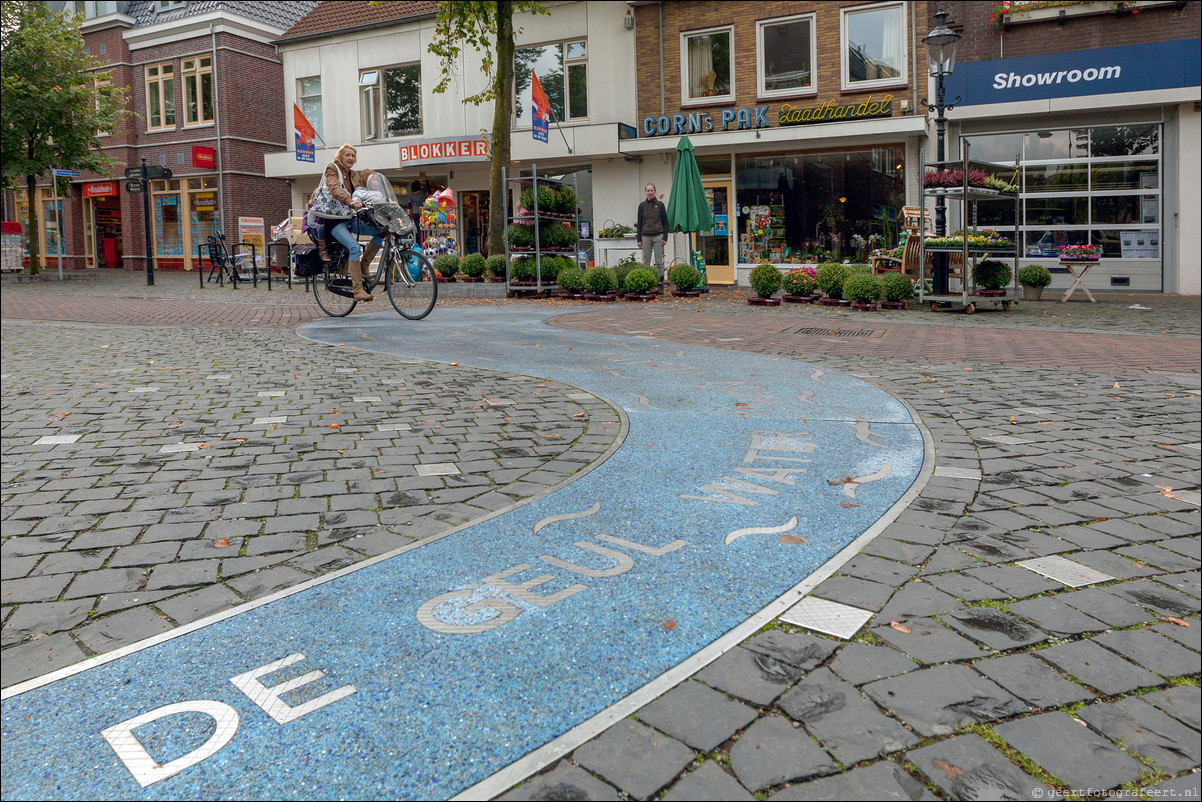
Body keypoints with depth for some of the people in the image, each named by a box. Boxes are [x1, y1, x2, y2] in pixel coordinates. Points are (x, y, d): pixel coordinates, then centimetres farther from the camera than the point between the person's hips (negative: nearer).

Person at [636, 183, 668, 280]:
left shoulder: (660, 204, 2)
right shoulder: (642, 205, 6)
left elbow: (665, 222, 3)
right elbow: (639, 223, 8)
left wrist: (665, 237, -5)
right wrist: (638, 239, 2)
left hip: (658, 236, -2)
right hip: (646, 236, 2)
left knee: (659, 261, 0)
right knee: (646, 262, 4)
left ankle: (661, 280, 7)